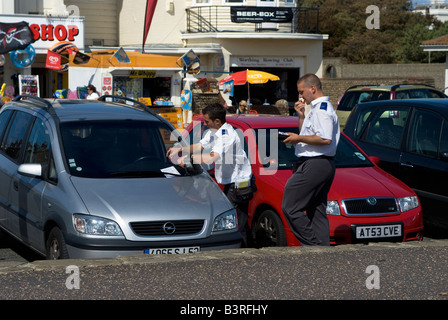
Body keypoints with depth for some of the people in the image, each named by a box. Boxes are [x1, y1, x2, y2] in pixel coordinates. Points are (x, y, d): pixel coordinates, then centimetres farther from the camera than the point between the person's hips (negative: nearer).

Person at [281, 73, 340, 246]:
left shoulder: (321, 109, -13)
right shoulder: (317, 108, 21)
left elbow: (325, 139, -24)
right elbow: (309, 135, 25)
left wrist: (299, 138, -15)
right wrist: (301, 116, 14)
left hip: (314, 165, -11)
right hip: (324, 166, 11)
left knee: (290, 207, -10)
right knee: (317, 212, 12)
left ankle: (312, 244, -10)